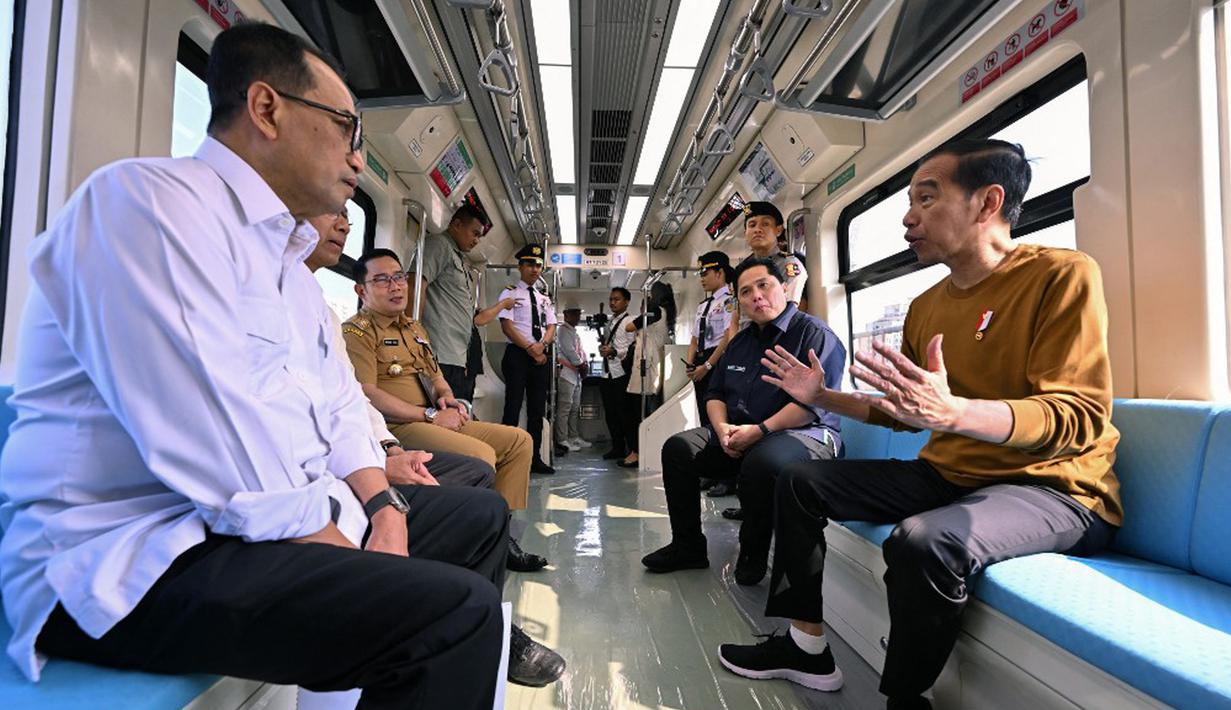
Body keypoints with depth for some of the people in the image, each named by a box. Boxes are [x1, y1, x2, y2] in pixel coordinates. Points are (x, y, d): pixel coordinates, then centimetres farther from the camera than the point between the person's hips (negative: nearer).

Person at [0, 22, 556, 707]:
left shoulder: (291, 258, 15)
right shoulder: (147, 199, -15)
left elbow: (337, 401, 14)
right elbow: (216, 446, -25)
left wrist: (382, 505, -2)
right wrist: (353, 556, -17)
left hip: (289, 513, 10)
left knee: (481, 514, 13)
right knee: (456, 608, -28)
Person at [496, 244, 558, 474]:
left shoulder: (544, 299, 19)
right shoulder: (510, 293, 1)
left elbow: (551, 327, 11)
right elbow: (507, 326, -9)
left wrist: (542, 345, -10)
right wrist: (530, 348, -14)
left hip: (542, 356, 6)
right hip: (517, 355, -6)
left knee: (538, 410, 7)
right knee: (513, 407, -6)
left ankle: (535, 458, 13)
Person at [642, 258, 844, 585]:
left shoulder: (814, 333, -7)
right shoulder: (741, 342, 17)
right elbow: (715, 393, 17)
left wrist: (760, 430, -22)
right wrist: (722, 428, -4)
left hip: (805, 434, -7)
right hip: (739, 435, 8)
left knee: (762, 460, -38)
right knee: (677, 448, -6)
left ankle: (753, 554, -11)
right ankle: (687, 546, 2)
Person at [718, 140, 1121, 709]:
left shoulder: (1061, 275, -13)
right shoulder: (926, 305, 6)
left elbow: (1079, 418, -23)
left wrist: (951, 412, -40)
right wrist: (823, 397, 6)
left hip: (1051, 487, -7)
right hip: (948, 475, 8)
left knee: (924, 541, -36)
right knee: (800, 481, 3)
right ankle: (806, 646, 10)